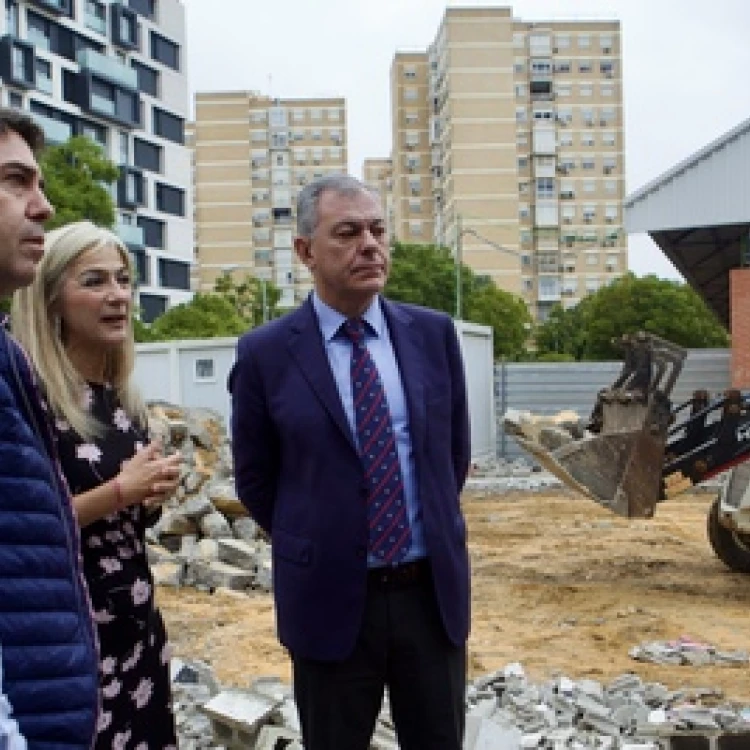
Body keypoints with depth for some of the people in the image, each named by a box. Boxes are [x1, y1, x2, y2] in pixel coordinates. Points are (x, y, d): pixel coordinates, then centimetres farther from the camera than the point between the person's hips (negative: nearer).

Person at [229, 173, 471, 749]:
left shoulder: (434, 334, 0)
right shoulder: (266, 353, -7)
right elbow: (255, 477, 2)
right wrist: (312, 548, 7)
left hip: (434, 591, 3)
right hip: (330, 598, -2)